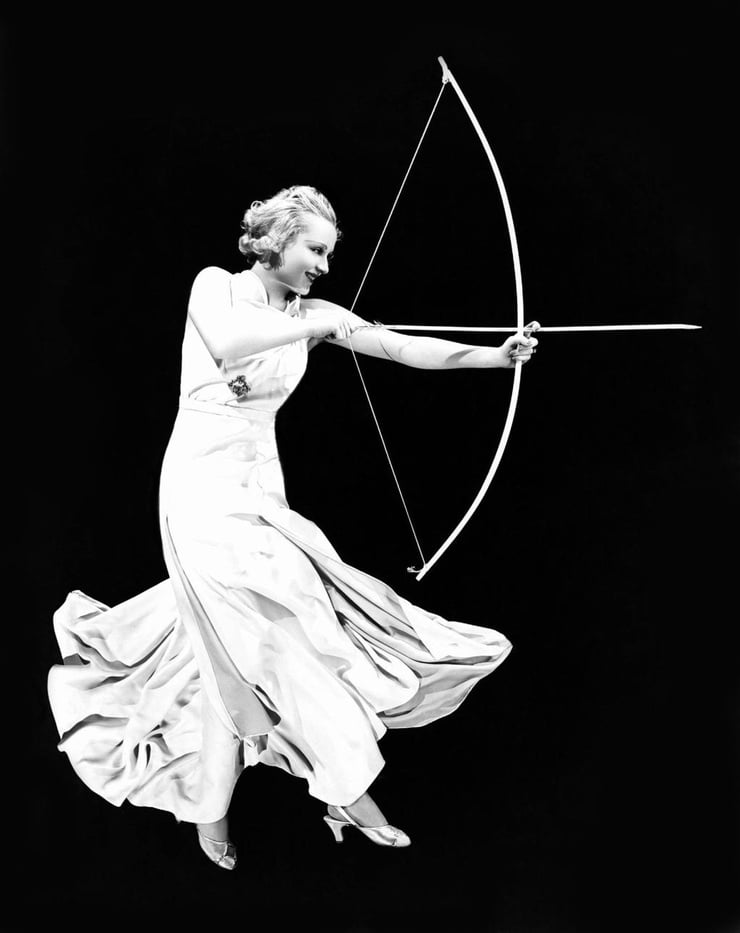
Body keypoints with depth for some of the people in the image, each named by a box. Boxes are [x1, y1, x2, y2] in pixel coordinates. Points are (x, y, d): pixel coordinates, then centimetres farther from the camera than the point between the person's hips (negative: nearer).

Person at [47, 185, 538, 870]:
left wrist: (498, 355, -18)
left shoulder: (311, 313, 5)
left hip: (261, 485, 6)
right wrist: (314, 326, -23)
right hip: (204, 482, -5)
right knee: (275, 625, -10)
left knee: (230, 636, 7)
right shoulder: (215, 285, -5)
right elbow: (227, 344, -30)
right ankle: (348, 792, -1)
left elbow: (406, 348, -7)